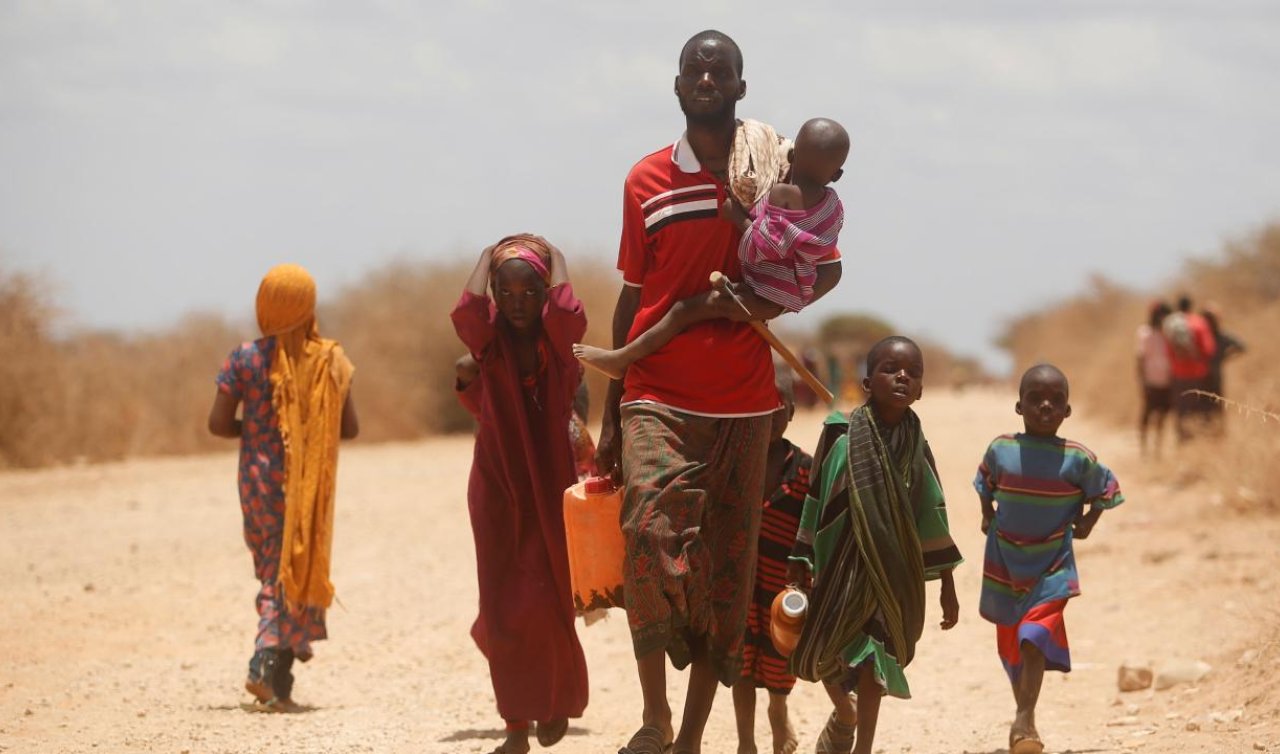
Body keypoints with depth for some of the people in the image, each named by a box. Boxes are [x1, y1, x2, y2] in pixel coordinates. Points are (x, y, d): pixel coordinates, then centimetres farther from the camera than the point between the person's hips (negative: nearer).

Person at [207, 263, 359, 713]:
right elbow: (349, 428, -2)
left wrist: (253, 431, 11)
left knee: (272, 572, 16)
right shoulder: (329, 360, -4)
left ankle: (267, 662, 3)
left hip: (259, 481, 1)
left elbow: (218, 423, -8)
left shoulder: (244, 359, -5)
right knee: (295, 573, 5)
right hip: (309, 487, -1)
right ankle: (274, 674, -4)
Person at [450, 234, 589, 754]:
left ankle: (560, 699, 26)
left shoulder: (558, 339, -4)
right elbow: (467, 310, -25)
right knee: (503, 609, -1)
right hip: (497, 487, 1)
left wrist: (555, 258, -12)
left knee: (549, 603, -1)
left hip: (552, 486, -1)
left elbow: (568, 312, -28)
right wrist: (486, 260, -10)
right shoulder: (488, 341, -3)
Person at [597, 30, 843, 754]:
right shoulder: (646, 181, 6)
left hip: (743, 403, 1)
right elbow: (632, 296, 10)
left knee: (727, 570, 4)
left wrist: (765, 304, -9)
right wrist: (612, 414, 9)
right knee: (652, 532, -23)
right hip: (657, 396, -1)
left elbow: (828, 269, 12)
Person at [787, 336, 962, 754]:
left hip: (892, 574, 1)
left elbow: (932, 518, 5)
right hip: (840, 565, -1)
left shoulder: (916, 447, -1)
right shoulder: (841, 435, -8)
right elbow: (815, 502, -2)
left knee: (873, 659, 3)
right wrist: (799, 567, -2)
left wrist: (947, 586, 7)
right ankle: (844, 712, 35)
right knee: (823, 654, 4)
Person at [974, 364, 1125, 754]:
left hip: (1052, 564, -3)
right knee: (1010, 644, 12)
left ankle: (1025, 719, -23)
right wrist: (987, 515, 9)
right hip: (1004, 562, 3)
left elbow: (1105, 489, 7)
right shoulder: (1001, 450, -6)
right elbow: (986, 484, 16)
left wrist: (1087, 523, 1)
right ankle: (1023, 713, 28)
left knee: (1035, 639, -19)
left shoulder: (1077, 459, -11)